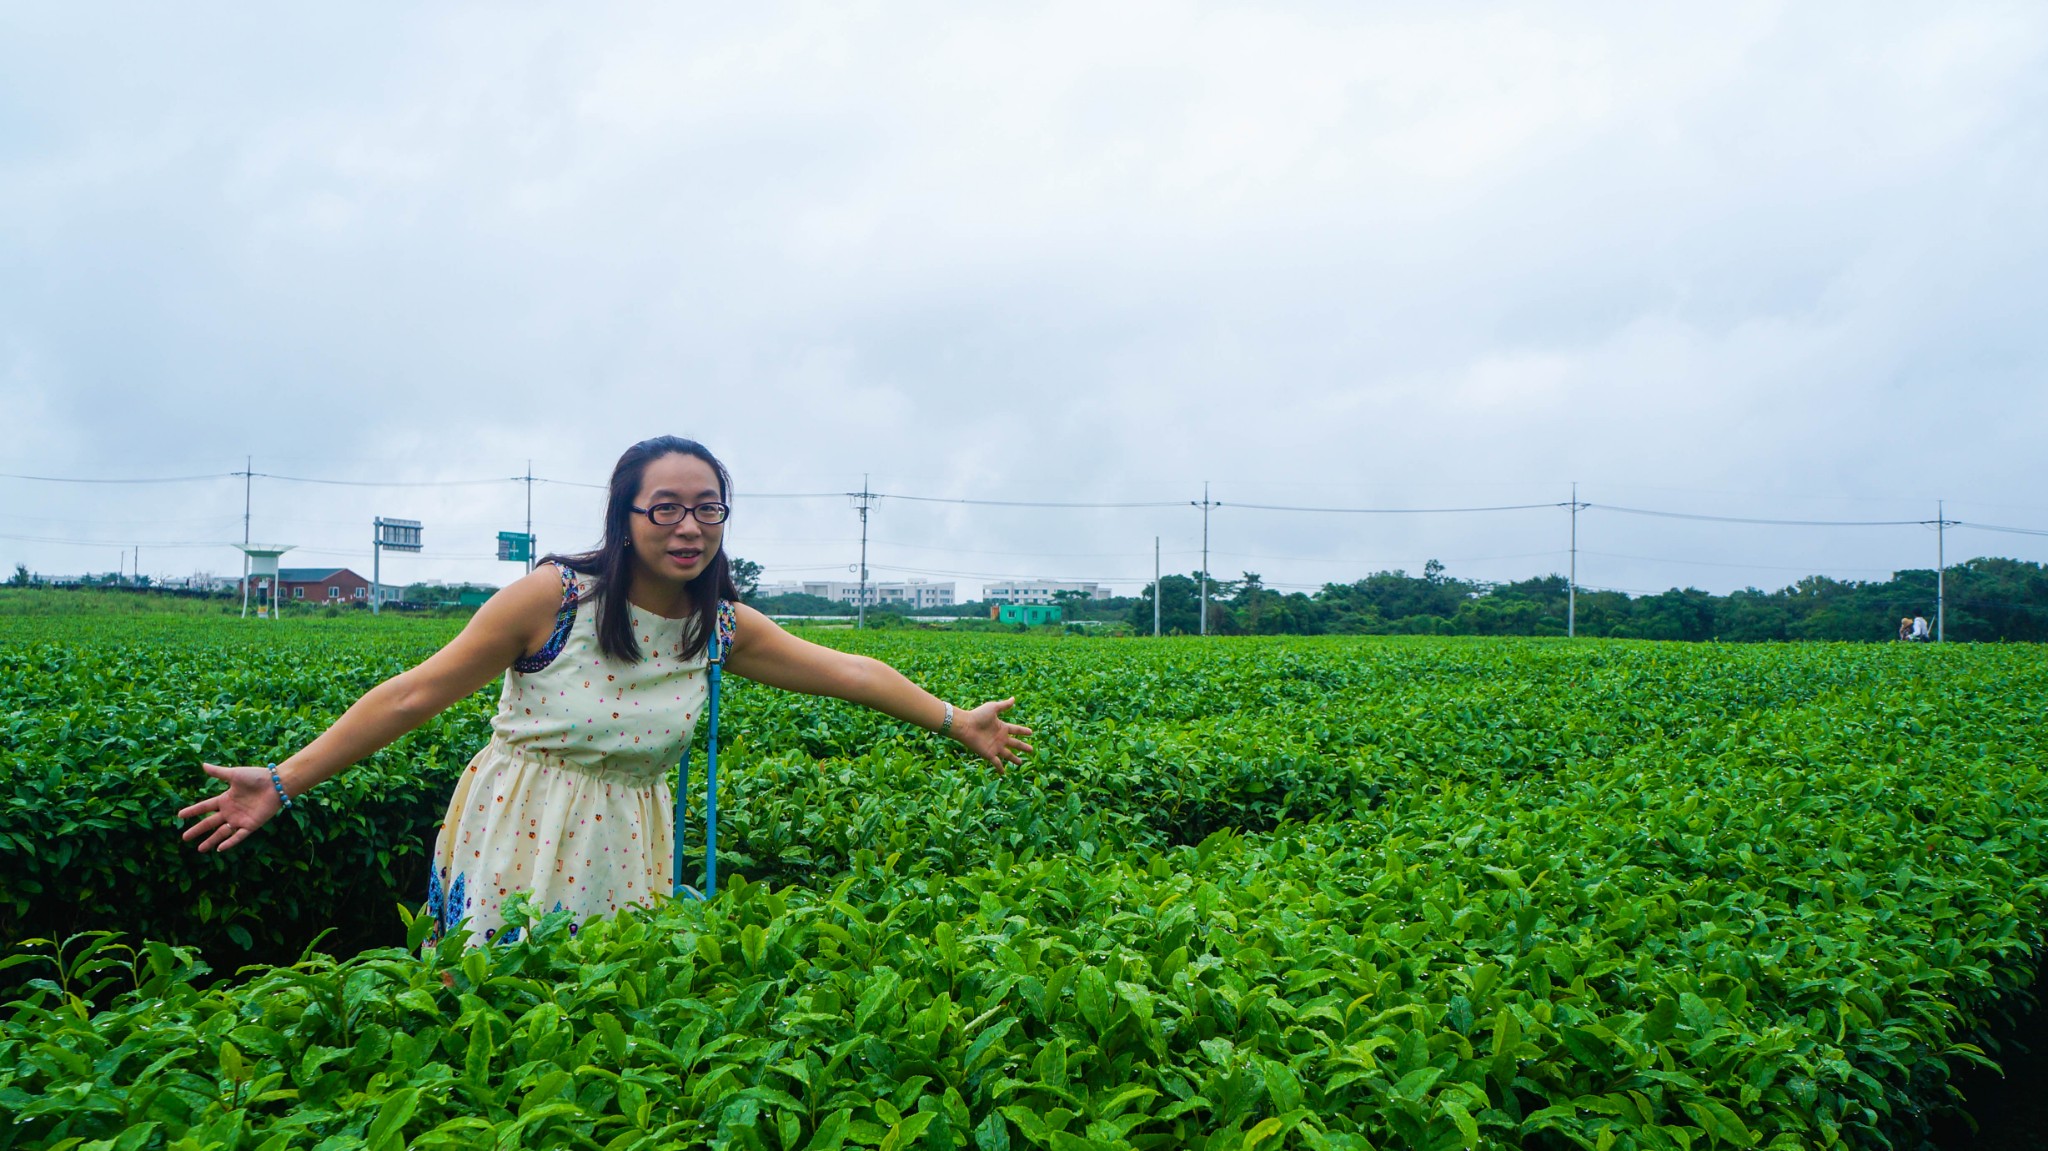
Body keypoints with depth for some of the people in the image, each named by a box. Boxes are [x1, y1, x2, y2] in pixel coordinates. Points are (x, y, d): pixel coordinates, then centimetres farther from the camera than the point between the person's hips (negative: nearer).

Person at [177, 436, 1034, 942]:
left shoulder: (724, 628, -2)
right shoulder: (551, 597, -15)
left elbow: (847, 670, 6)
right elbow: (414, 695, -10)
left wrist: (955, 721, 9)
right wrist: (286, 780, -11)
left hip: (623, 854, 3)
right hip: (514, 842, -3)